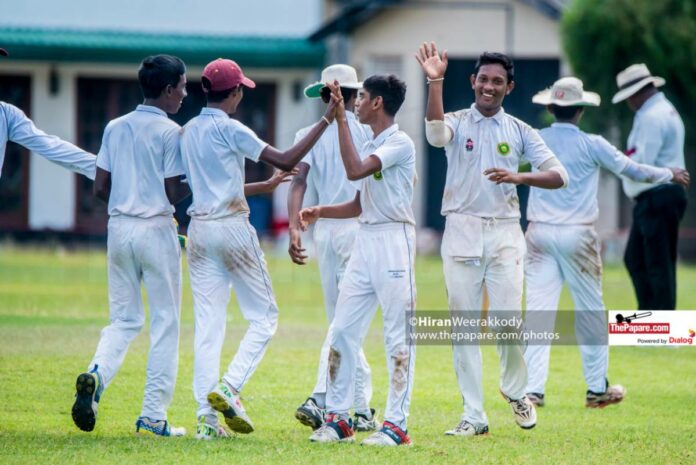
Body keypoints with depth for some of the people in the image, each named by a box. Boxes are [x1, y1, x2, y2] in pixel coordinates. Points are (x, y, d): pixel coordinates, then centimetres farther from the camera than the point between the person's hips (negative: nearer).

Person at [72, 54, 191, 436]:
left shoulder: (115, 128, 8)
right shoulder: (170, 132, -9)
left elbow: (100, 187, 7)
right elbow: (173, 192, -12)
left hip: (119, 227, 5)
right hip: (156, 230, -5)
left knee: (124, 318, 13)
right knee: (165, 322, 3)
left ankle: (97, 373, -16)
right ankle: (153, 416, 1)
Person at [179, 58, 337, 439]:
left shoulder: (188, 132, 12)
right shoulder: (229, 129, -10)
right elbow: (286, 161, -15)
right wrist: (326, 120, -13)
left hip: (199, 229, 6)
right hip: (233, 229, -6)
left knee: (207, 323, 3)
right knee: (263, 316, 4)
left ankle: (206, 416, -4)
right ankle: (229, 387, -14)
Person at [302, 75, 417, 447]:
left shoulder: (400, 144, -10)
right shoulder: (371, 147, 17)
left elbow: (354, 171, -23)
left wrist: (341, 120, -21)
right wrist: (320, 212, 8)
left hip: (394, 239, -9)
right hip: (364, 241, 9)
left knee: (398, 335, -5)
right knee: (342, 330, 5)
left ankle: (396, 424, -4)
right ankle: (337, 418, 10)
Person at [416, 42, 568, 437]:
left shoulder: (520, 132, 8)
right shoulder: (458, 123, 4)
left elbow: (559, 176, 0)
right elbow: (436, 133, -22)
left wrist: (518, 177, -17)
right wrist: (435, 82, -33)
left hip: (504, 231, 0)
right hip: (461, 230, 0)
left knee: (507, 320, -8)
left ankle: (516, 390, 20)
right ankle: (474, 416, 5)